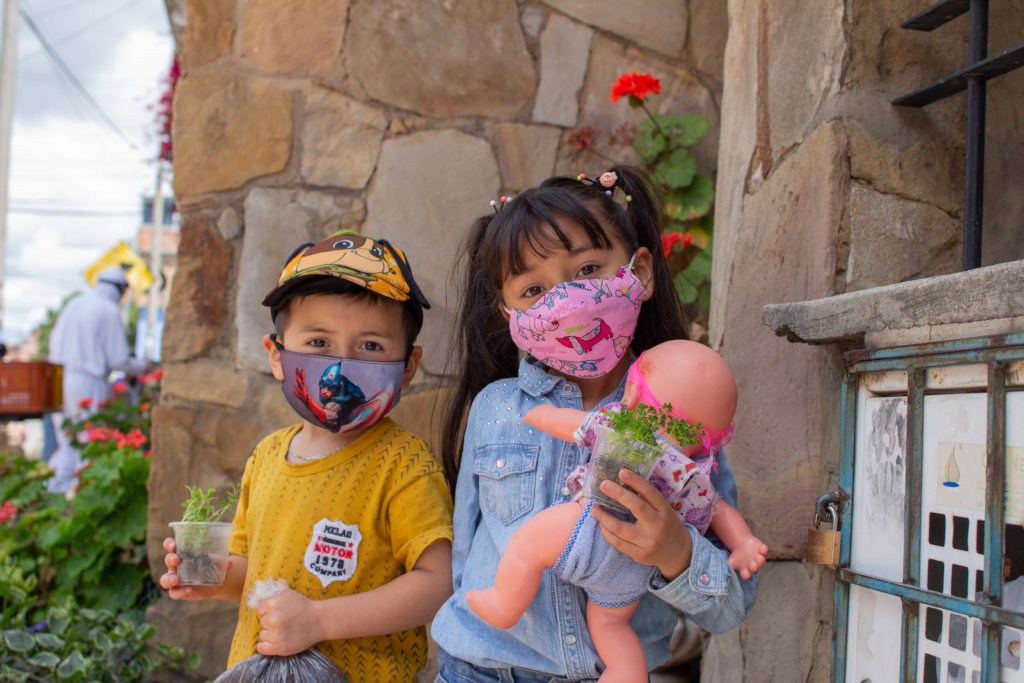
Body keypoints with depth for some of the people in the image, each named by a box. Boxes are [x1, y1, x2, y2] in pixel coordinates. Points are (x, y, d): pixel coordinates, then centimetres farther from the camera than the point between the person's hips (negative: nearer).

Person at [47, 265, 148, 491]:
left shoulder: (73, 304, 12)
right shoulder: (110, 311, -8)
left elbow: (54, 342, 16)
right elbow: (119, 360, -9)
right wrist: (142, 367, 9)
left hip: (59, 379, 7)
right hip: (88, 382, -7)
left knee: (66, 443, 14)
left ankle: (54, 489, 10)